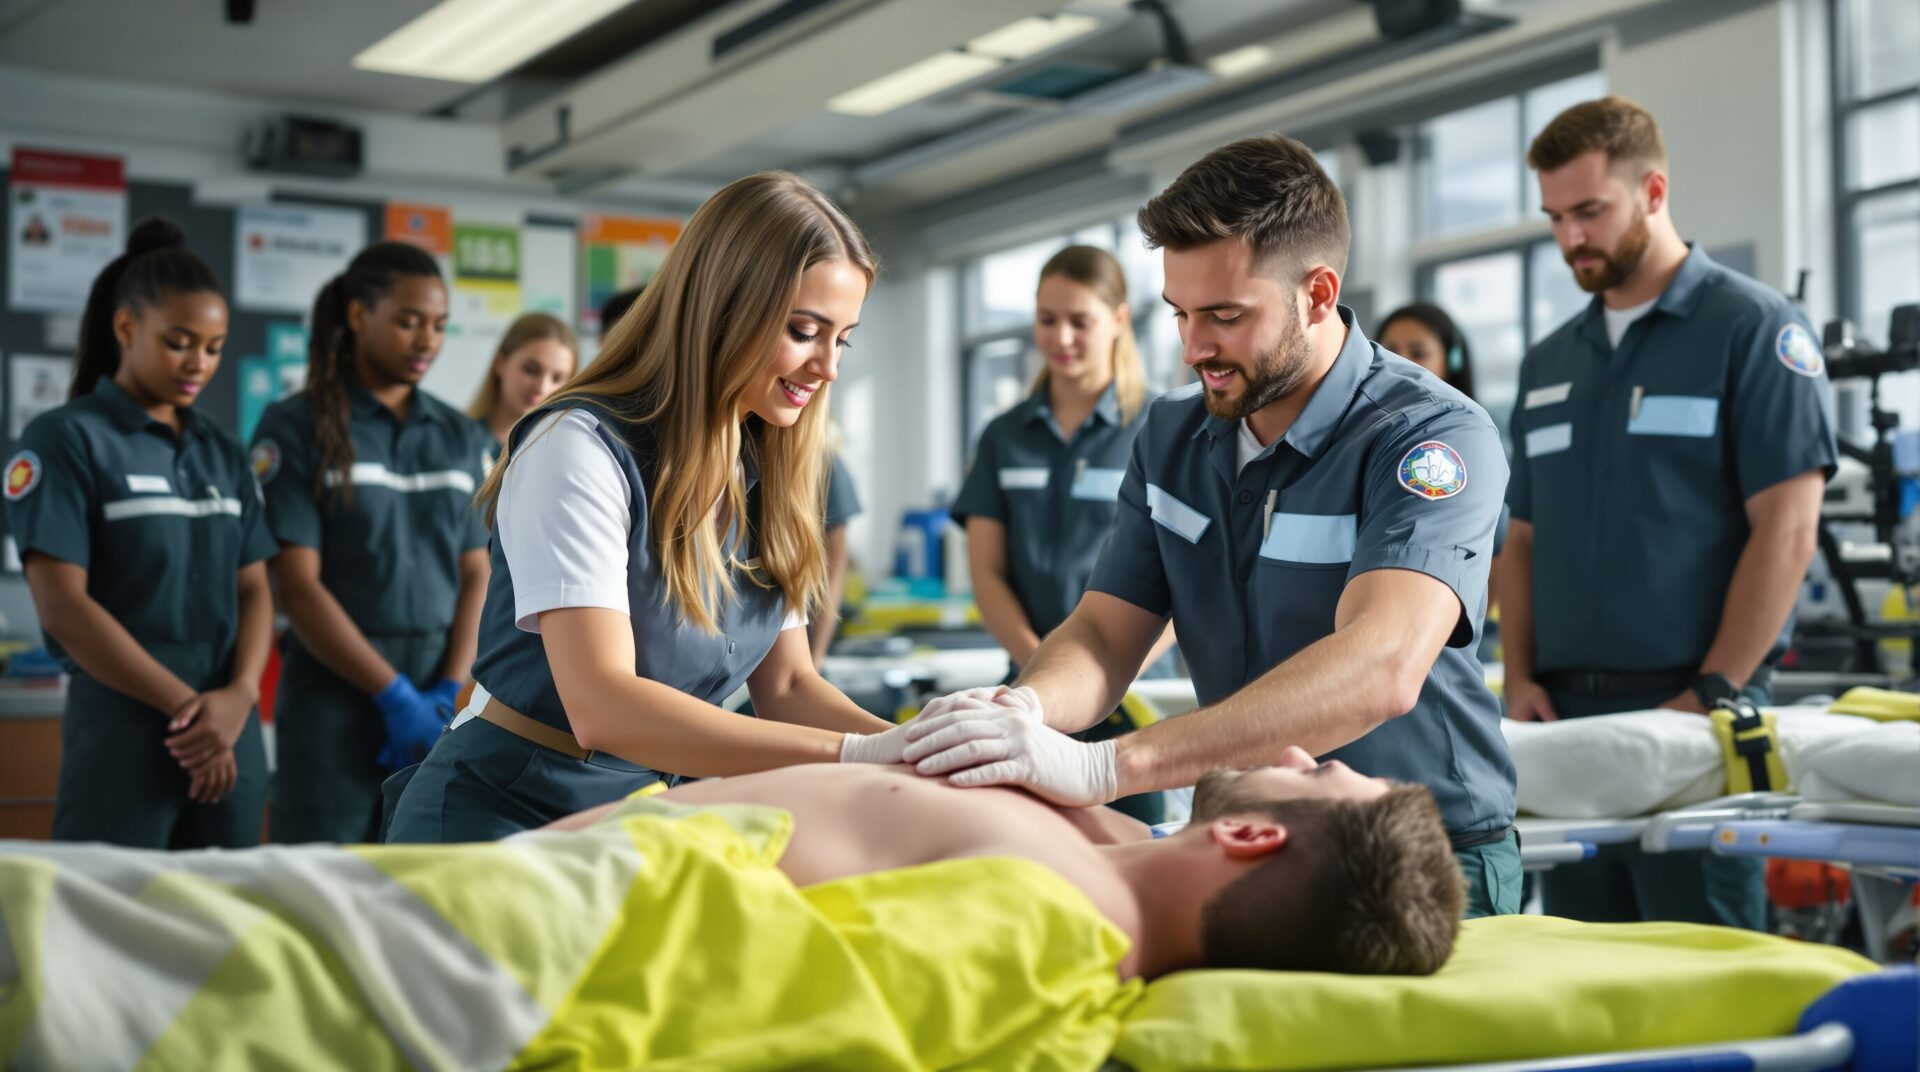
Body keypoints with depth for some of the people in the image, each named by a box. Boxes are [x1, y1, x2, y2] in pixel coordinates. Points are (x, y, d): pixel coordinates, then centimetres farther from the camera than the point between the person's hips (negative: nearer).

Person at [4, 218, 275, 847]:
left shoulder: (223, 453, 13)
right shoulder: (65, 440, -4)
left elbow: (254, 589, 10)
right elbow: (62, 607, -11)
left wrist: (241, 695, -9)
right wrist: (185, 703, -13)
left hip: (229, 732, 5)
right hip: (121, 728, -5)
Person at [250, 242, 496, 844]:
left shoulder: (464, 438, 13)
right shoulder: (296, 428, -2)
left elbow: (477, 576, 8)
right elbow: (298, 588, -8)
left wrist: (448, 693, -6)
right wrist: (396, 697, -12)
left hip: (442, 704, 4)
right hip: (336, 697, -4)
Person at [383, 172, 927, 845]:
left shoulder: (766, 477, 7)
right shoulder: (581, 446, -18)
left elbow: (785, 686, 5)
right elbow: (602, 708, -29)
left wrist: (910, 747, -15)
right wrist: (854, 753, -34)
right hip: (505, 816, -6)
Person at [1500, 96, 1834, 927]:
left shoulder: (1752, 329, -2)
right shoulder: (1548, 363, 16)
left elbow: (1786, 529, -10)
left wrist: (1711, 697, -16)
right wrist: (1520, 678, 3)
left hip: (1691, 711, -6)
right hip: (1565, 712, 6)